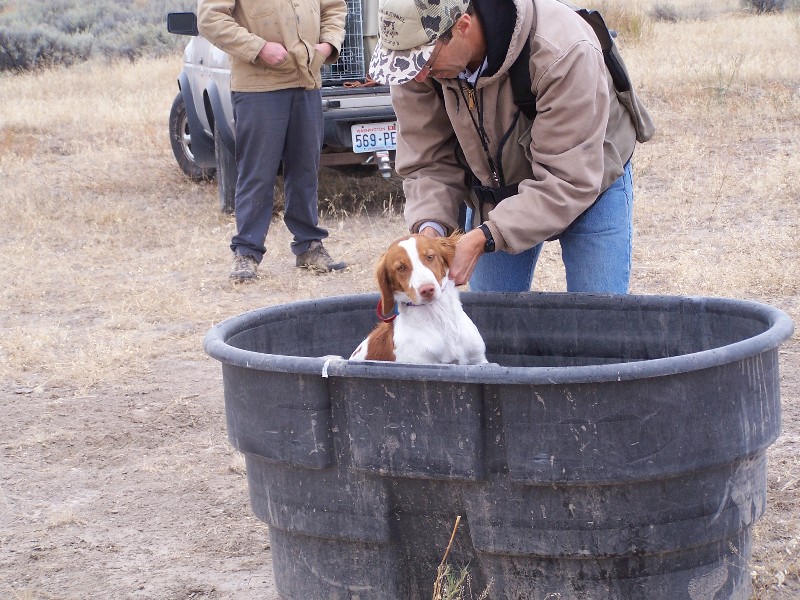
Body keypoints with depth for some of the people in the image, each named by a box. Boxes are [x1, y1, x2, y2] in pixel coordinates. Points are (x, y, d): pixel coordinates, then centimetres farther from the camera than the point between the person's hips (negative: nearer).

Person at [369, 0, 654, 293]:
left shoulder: (560, 53, -37)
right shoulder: (416, 57, -22)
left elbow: (568, 182, -35)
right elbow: (429, 162, -13)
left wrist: (483, 238, -42)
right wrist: (430, 227, -33)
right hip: (491, 186, 4)